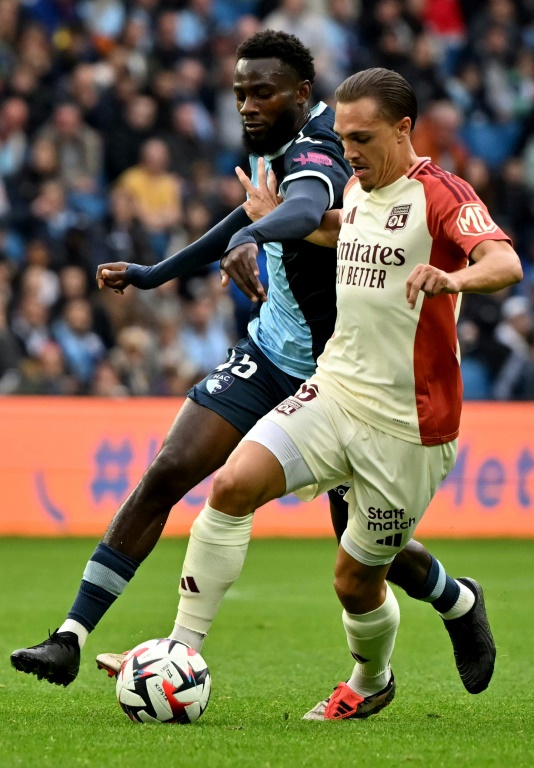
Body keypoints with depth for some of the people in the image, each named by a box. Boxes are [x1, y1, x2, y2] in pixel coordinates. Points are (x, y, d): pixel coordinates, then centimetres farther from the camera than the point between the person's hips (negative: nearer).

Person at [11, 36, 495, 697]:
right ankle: (70, 639, -12)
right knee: (167, 474, -11)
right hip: (269, 353, 7)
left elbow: (306, 209, -49)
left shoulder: (314, 161, -24)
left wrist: (252, 237, -70)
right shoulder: (282, 151, 1)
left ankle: (458, 603, 36)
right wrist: (156, 274, 26)